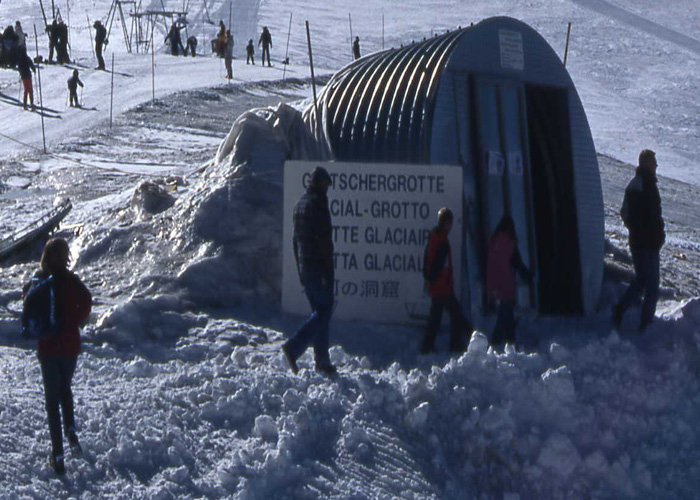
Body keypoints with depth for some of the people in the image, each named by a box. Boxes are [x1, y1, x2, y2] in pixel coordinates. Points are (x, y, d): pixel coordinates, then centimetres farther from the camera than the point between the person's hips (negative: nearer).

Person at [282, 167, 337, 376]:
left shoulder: (299, 204, 14)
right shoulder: (318, 203, -13)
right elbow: (324, 238, -18)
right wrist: (328, 271, -17)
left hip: (305, 267, 9)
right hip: (319, 267, -9)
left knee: (319, 311, 13)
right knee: (324, 311, -4)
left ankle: (322, 361, 12)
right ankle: (294, 347, -17)